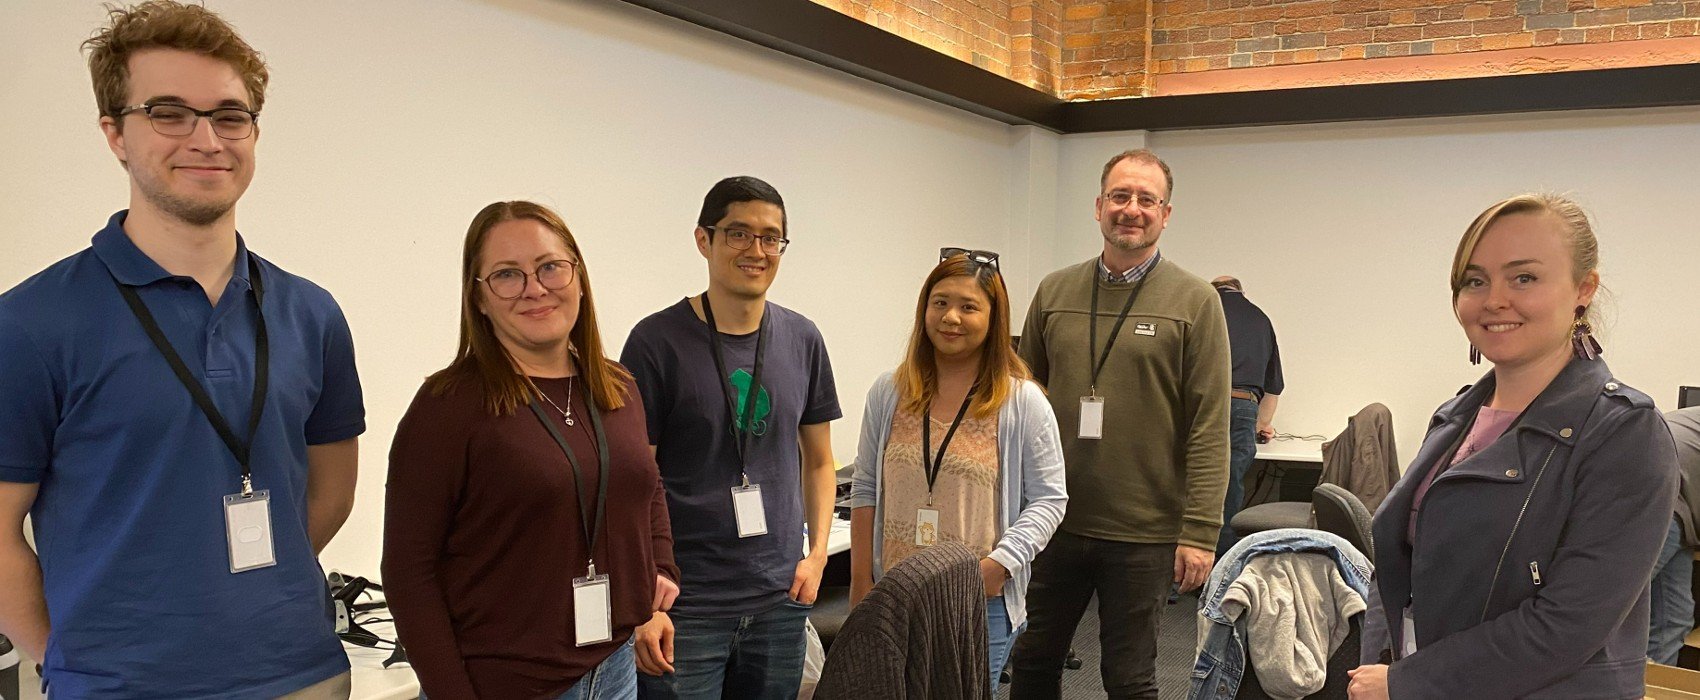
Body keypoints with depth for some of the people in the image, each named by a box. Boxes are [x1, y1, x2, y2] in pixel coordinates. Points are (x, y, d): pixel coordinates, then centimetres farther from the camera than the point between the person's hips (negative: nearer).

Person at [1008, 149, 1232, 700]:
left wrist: (1199, 532, -14)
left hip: (1143, 533, -3)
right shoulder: (1055, 292, 6)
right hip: (1053, 524, 4)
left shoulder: (1194, 301, -5)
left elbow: (1209, 428, -9)